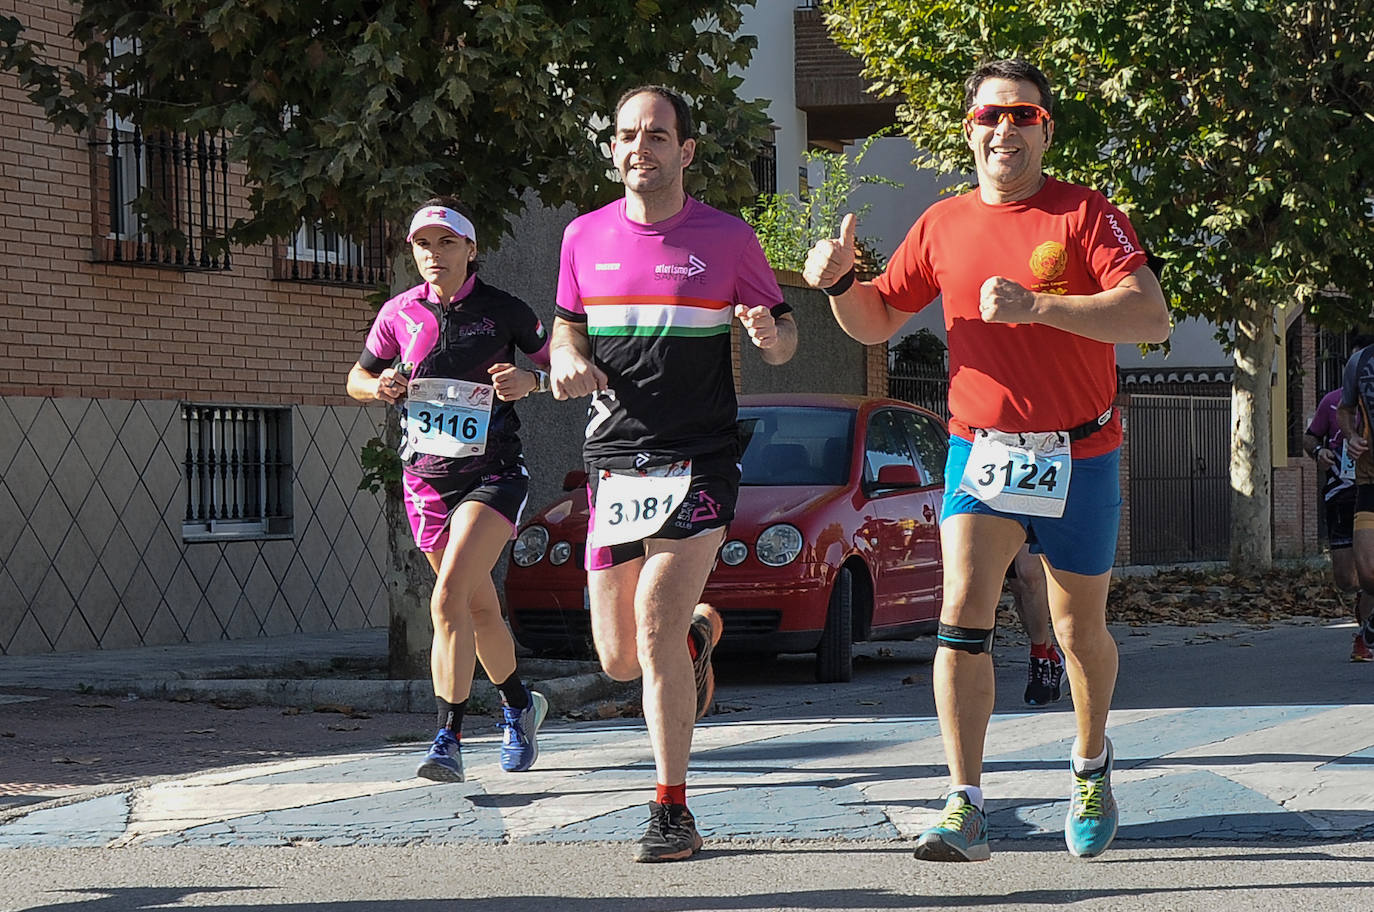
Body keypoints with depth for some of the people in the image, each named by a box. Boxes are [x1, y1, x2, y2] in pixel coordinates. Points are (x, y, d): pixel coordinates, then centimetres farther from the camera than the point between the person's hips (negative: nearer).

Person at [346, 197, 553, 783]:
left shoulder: (504, 311, -4)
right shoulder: (399, 314, 4)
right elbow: (357, 379, 16)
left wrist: (530, 380, -15)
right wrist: (381, 386, -6)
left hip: (492, 474, -4)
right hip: (426, 477, 4)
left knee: (449, 599, -21)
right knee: (480, 607, 15)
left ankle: (448, 741, -23)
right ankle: (519, 705, 40)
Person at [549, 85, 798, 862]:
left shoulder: (728, 238, -1)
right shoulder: (585, 237, 8)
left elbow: (785, 338, 7)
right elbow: (567, 325, 22)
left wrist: (772, 335, -18)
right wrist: (566, 361, -1)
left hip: (698, 461, -4)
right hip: (613, 459, 4)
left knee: (654, 624, -20)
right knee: (618, 659, 5)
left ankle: (673, 813, -10)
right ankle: (699, 629, 42)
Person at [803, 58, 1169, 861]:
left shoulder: (1087, 215, -8)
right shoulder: (944, 225, 5)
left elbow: (1151, 317, -21)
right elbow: (876, 322, 15)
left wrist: (1036, 305, -30)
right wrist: (840, 282, -8)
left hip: (1079, 455, -2)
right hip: (982, 448, 2)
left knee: (1080, 633, 13)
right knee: (964, 615, -17)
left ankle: (1092, 766, 41)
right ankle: (966, 810, -20)